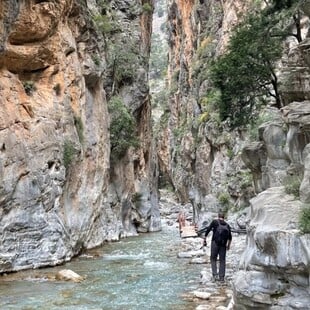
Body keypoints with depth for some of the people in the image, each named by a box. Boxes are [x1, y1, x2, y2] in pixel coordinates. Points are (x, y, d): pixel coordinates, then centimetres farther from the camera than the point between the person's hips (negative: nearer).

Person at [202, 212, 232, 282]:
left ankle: (215, 275, -5)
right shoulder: (227, 225, 12)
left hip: (215, 243, -2)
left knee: (213, 259, 9)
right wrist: (228, 245, 24)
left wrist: (204, 240, 2)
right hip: (223, 244, 3)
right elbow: (230, 237, 10)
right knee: (222, 260, 10)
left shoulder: (214, 222, 3)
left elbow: (208, 230, -4)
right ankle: (222, 277, 8)